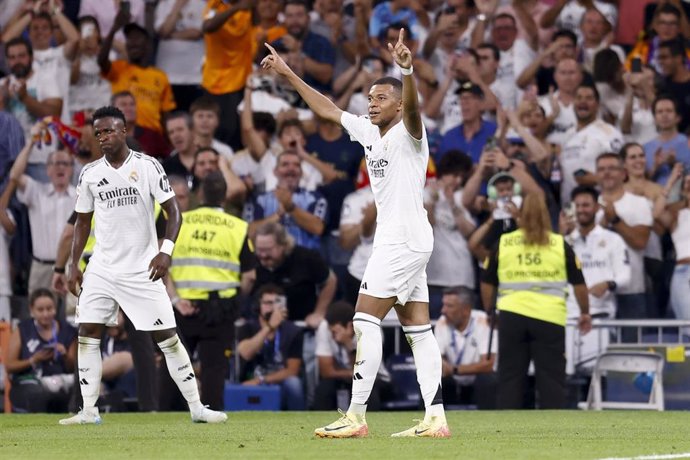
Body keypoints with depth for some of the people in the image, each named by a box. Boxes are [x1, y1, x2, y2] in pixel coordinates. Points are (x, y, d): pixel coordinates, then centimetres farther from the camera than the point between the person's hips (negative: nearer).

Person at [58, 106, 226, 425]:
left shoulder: (147, 166, -6)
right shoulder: (90, 174, 4)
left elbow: (173, 210, -7)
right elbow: (83, 221, 14)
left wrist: (166, 251, -21)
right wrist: (73, 266, 7)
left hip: (142, 269, -4)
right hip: (101, 268, 4)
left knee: (167, 337, -3)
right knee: (87, 334, -4)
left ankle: (196, 407, 3)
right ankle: (89, 411, 2)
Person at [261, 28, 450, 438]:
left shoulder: (408, 134, -11)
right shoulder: (368, 132, 13)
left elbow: (412, 108, -33)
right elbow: (328, 109, 23)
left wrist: (407, 71, -52)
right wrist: (288, 74, 24)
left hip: (405, 241, -9)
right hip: (395, 241, 9)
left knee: (366, 322, -9)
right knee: (418, 329, 4)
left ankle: (356, 417, -9)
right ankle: (436, 418, 1)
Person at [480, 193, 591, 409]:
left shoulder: (503, 243, 8)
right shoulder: (560, 245, 6)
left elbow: (487, 283, 12)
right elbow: (578, 283, 10)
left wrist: (489, 311, 29)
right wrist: (585, 313, 25)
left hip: (512, 316, 1)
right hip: (549, 318, -1)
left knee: (510, 378, 7)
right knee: (551, 379, 4)